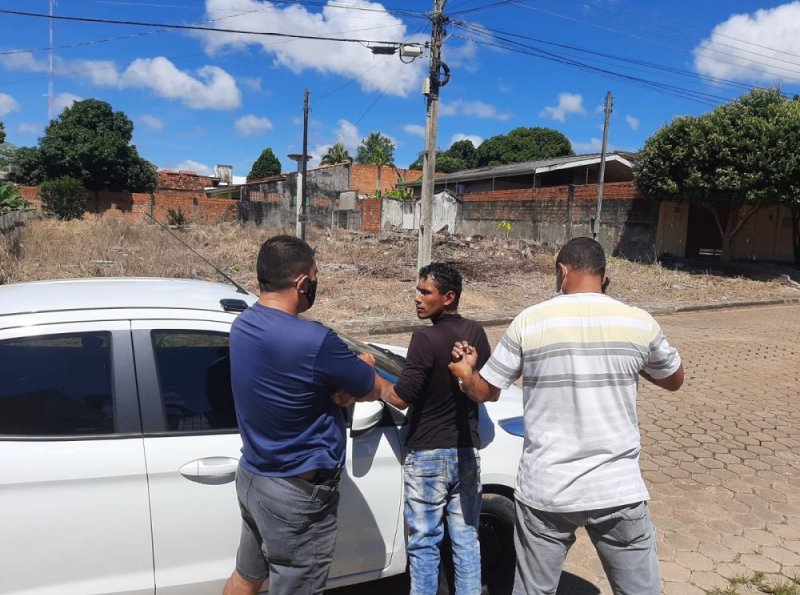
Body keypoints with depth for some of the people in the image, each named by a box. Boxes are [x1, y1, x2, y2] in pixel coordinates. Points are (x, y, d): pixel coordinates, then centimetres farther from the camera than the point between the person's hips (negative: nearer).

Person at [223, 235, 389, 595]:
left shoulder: (243, 324, -4)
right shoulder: (313, 340, -30)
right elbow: (373, 390, -14)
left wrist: (345, 374, -9)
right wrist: (364, 366, 9)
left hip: (251, 476, 8)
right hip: (297, 494, -8)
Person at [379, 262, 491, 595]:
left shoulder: (426, 339, -19)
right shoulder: (476, 333, 2)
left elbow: (400, 398, -19)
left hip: (428, 455, -6)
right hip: (467, 451, 6)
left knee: (424, 542, 8)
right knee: (466, 538, 15)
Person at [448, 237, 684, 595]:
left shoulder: (529, 322, -7)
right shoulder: (640, 323, -3)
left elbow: (483, 392, 2)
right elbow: (674, 380, 16)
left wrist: (465, 371, 23)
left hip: (545, 491, -1)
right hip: (618, 490, 1)